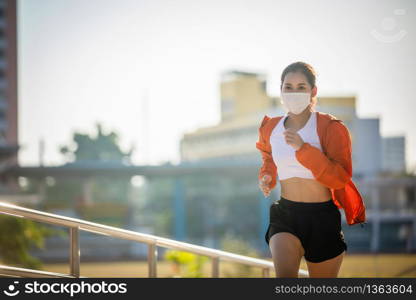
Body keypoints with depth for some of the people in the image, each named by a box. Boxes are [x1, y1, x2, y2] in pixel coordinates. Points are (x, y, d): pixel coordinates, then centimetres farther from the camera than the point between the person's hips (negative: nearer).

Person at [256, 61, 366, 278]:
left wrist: (303, 148, -25)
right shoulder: (271, 128, 6)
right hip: (285, 214, 2)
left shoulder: (330, 128, -7)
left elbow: (341, 178, -18)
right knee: (285, 275, -25)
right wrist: (266, 177, 8)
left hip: (323, 218, -2)